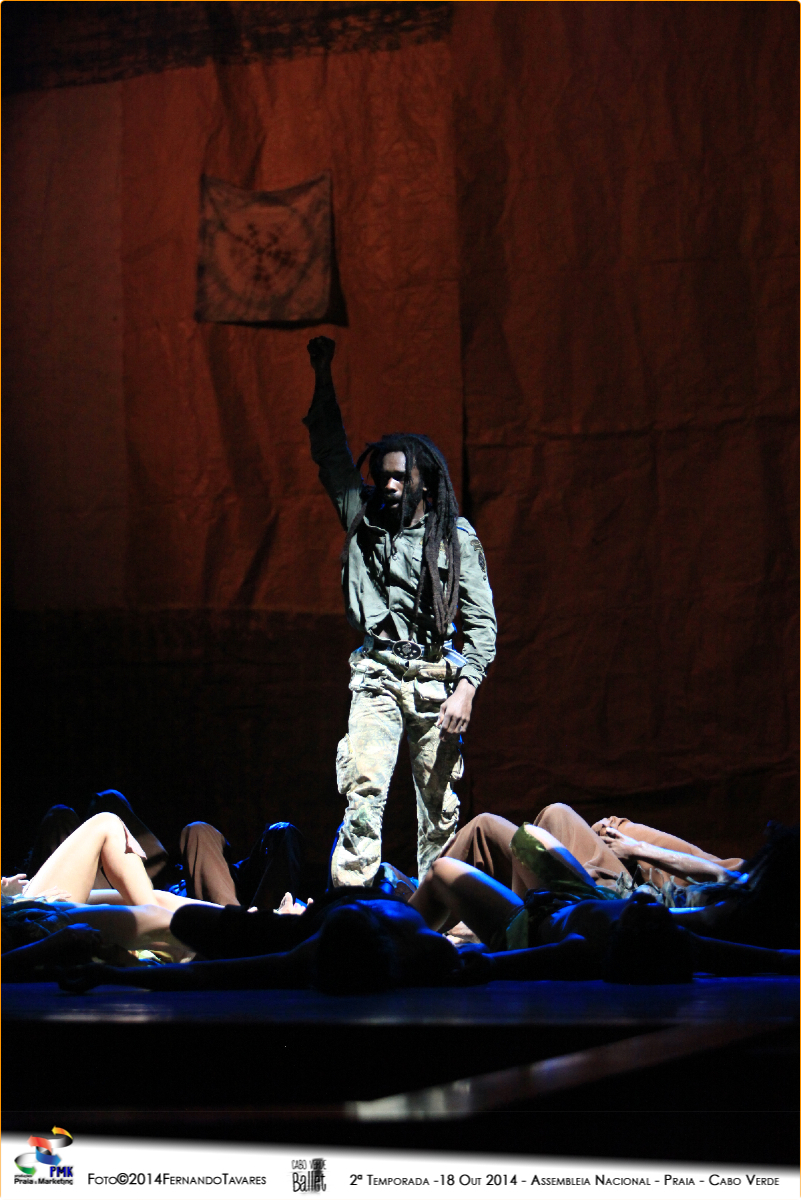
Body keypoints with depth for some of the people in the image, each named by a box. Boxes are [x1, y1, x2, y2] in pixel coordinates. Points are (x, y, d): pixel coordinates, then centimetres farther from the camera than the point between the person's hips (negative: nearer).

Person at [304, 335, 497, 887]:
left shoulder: (457, 537, 6)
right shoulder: (365, 519, 12)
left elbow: (482, 622, 3)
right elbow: (333, 454, 17)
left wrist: (466, 688, -8)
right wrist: (323, 375, 13)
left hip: (436, 676, -1)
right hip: (378, 675, 1)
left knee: (440, 804, 2)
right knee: (364, 788, -14)